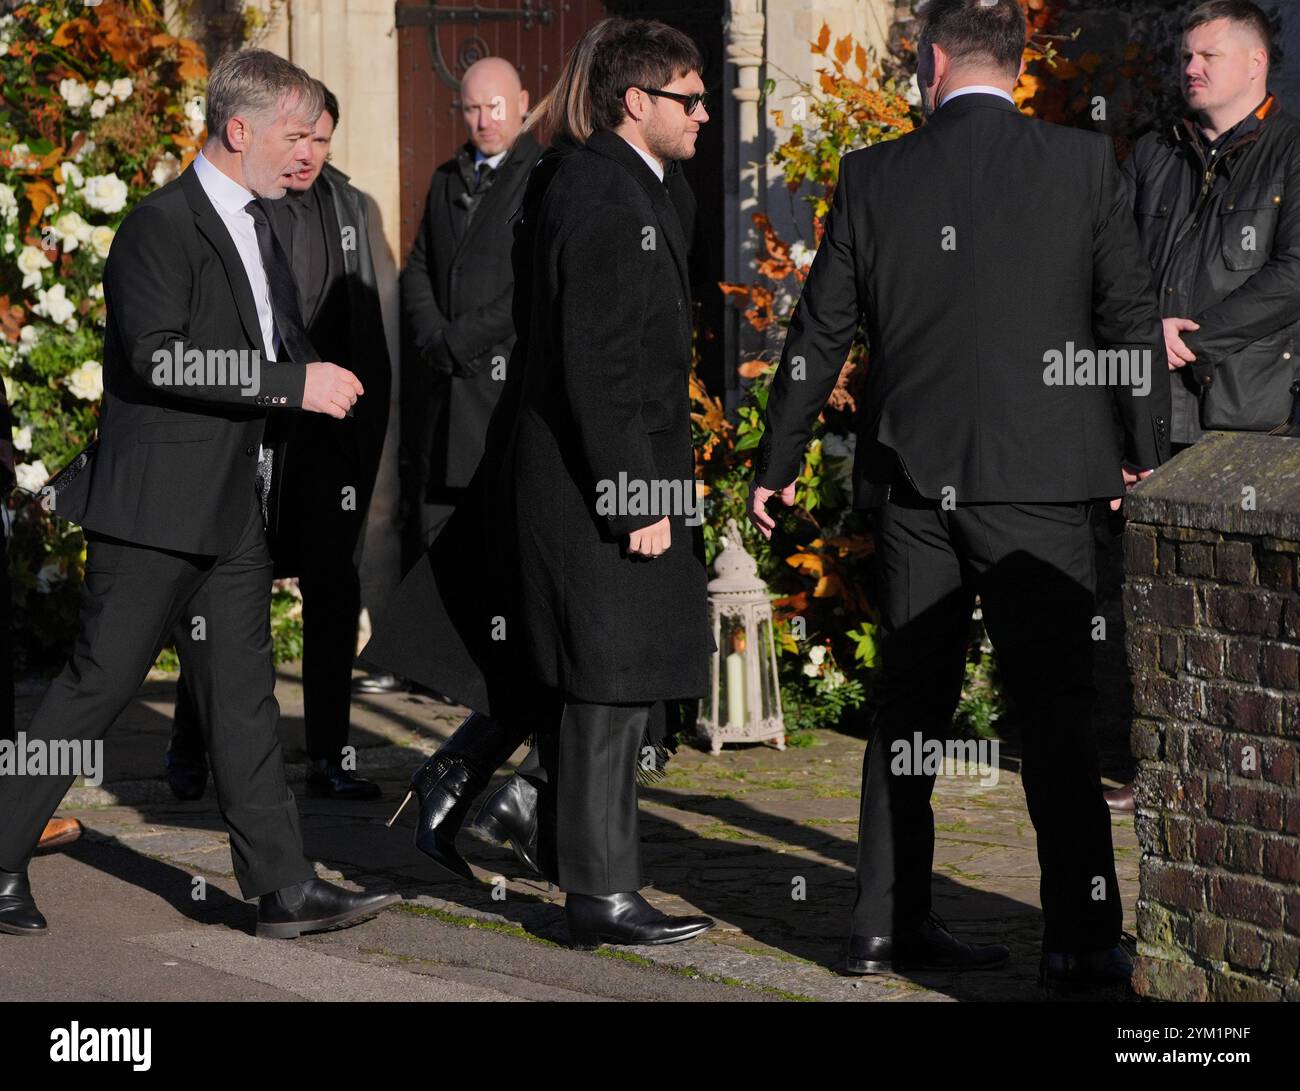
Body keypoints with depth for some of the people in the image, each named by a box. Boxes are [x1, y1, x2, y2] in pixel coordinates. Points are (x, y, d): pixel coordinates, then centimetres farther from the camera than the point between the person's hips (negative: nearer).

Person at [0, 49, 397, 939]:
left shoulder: (260, 229, 16)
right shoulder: (162, 225, -13)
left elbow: (283, 340, 29)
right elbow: (159, 357, -24)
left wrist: (322, 380, 7)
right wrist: (294, 383, -26)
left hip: (237, 511, 8)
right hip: (154, 506, -8)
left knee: (244, 692, 6)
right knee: (99, 684, -3)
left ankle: (286, 888, 6)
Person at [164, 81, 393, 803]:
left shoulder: (350, 208, 12)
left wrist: (369, 424, 9)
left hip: (329, 430, 4)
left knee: (335, 590, 4)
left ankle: (331, 757, 10)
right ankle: (191, 750, 14)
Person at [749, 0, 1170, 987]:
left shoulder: (874, 177, 1)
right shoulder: (1083, 164, -4)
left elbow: (820, 333, 7)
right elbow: (1131, 316, -1)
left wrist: (777, 464, 18)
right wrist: (1146, 451, 12)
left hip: (912, 479, 3)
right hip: (1038, 479, -2)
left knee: (909, 706, 13)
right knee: (1056, 710, 1)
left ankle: (889, 925, 16)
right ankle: (1083, 936, -2)